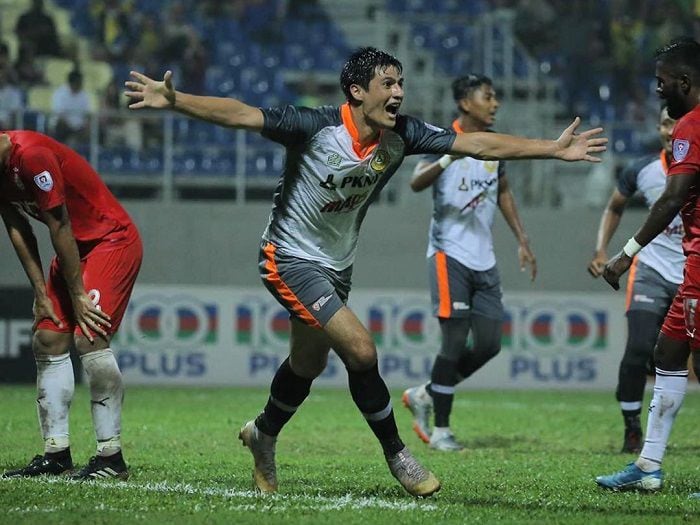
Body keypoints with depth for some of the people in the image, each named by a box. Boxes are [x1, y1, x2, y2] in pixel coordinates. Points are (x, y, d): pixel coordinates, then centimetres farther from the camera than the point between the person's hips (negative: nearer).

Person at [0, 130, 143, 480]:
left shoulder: (31, 155, -27)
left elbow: (59, 226, -23)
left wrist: (78, 296, -18)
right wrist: (41, 294, 0)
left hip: (112, 240, -10)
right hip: (76, 248, 10)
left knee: (88, 338, -21)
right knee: (48, 341, 5)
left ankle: (111, 457, -20)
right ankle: (56, 455, 8)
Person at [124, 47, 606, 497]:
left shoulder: (401, 136, -9)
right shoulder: (315, 127, -25)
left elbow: (476, 144, -7)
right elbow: (240, 115, -30)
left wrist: (555, 149, -8)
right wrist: (174, 101, -43)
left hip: (337, 265, 7)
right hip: (291, 259, -7)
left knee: (309, 365, 21)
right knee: (361, 350, -18)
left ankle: (263, 435, 48)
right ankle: (397, 455, 0)